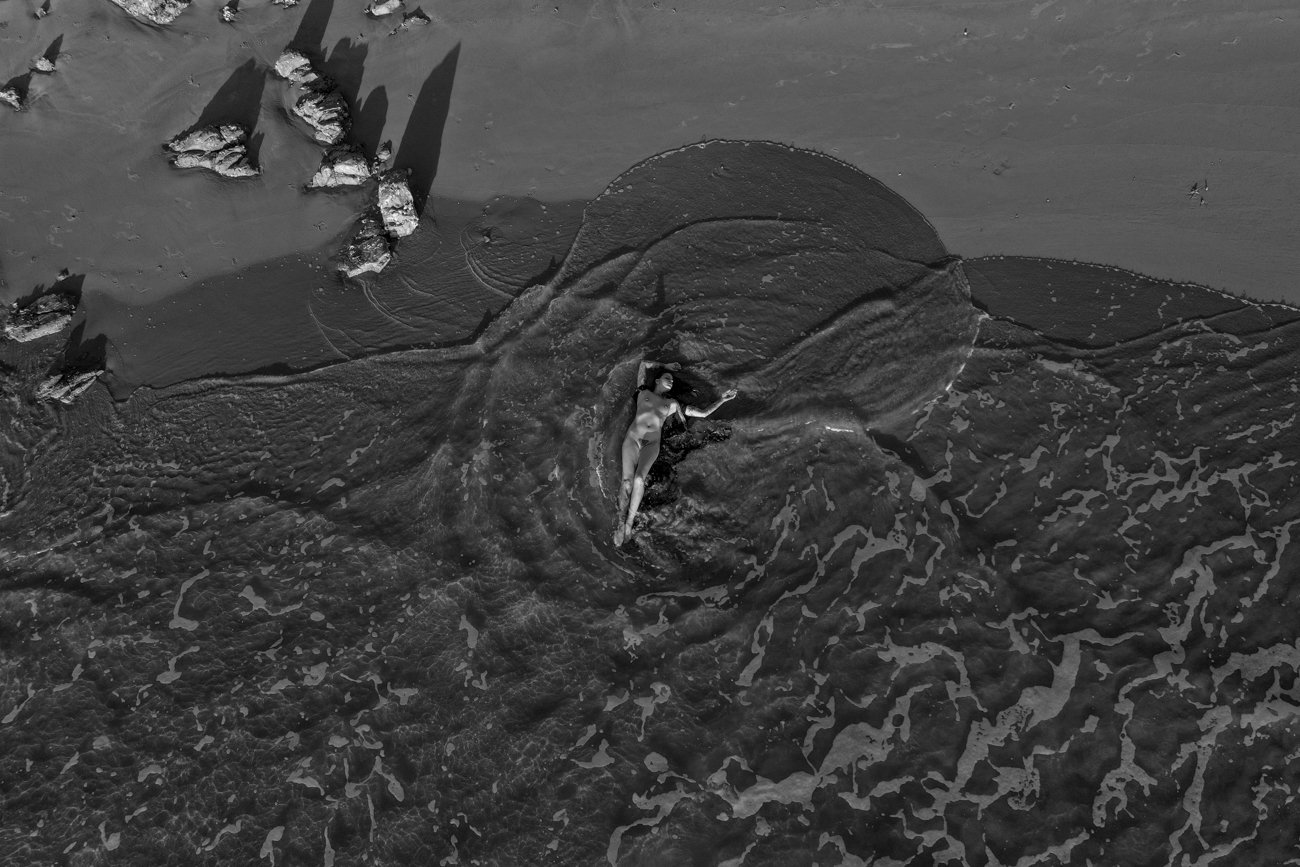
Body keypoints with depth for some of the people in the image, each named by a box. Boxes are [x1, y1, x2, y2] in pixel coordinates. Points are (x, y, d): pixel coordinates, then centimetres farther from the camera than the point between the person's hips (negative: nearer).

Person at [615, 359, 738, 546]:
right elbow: (643, 364, 34)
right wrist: (665, 366, 40)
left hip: (651, 443, 0)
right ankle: (620, 523, -16)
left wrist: (722, 399, 21)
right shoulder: (644, 393, 22)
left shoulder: (672, 404, 24)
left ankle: (629, 523, -21)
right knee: (627, 481, -19)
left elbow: (704, 413, 25)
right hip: (632, 438, 0)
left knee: (639, 478, -26)